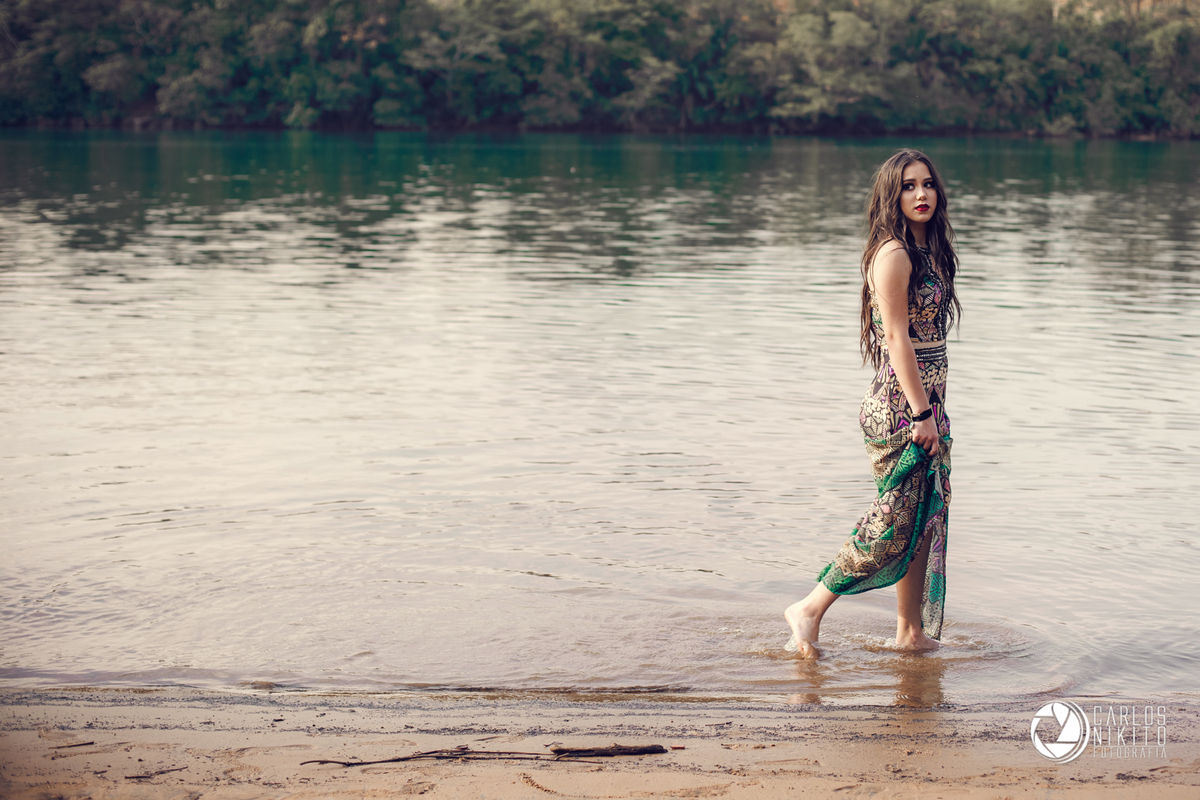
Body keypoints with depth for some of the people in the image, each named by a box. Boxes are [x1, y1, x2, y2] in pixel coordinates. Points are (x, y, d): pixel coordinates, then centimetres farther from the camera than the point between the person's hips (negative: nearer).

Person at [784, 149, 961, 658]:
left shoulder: (929, 251, 14)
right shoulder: (893, 254, -14)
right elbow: (897, 340, -17)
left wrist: (932, 410, 16)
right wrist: (921, 413, -19)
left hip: (926, 405, 9)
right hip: (900, 408, -9)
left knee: (926, 517, 10)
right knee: (896, 521, -6)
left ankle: (912, 632, 18)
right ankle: (810, 610, 4)